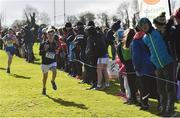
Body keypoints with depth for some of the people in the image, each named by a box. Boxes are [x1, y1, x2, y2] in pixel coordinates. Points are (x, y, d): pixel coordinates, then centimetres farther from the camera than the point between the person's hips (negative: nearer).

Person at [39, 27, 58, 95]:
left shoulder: (55, 44, -1)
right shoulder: (43, 44, -10)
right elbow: (40, 53, -12)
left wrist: (57, 52, -8)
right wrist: (45, 49, -28)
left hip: (53, 62, 1)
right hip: (45, 62, -1)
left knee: (54, 71, -26)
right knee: (45, 76, 11)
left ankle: (53, 81, 5)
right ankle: (44, 88, 34)